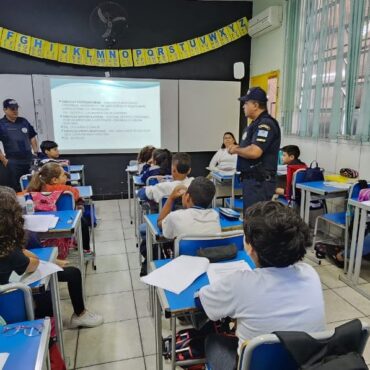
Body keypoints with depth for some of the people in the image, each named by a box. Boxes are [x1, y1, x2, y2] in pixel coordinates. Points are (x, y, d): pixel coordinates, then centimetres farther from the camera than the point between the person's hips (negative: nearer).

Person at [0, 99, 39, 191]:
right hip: (13, 163, -4)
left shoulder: (24, 121, 9)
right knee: (16, 190, 2)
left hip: (29, 160, 4)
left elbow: (32, 138, 17)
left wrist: (36, 153, 7)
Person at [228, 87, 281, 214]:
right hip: (251, 179, 10)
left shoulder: (266, 123, -16)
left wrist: (236, 150, -10)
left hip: (260, 181, -10)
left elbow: (254, 152, -27)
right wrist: (238, 148, 3)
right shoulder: (256, 123, 16)